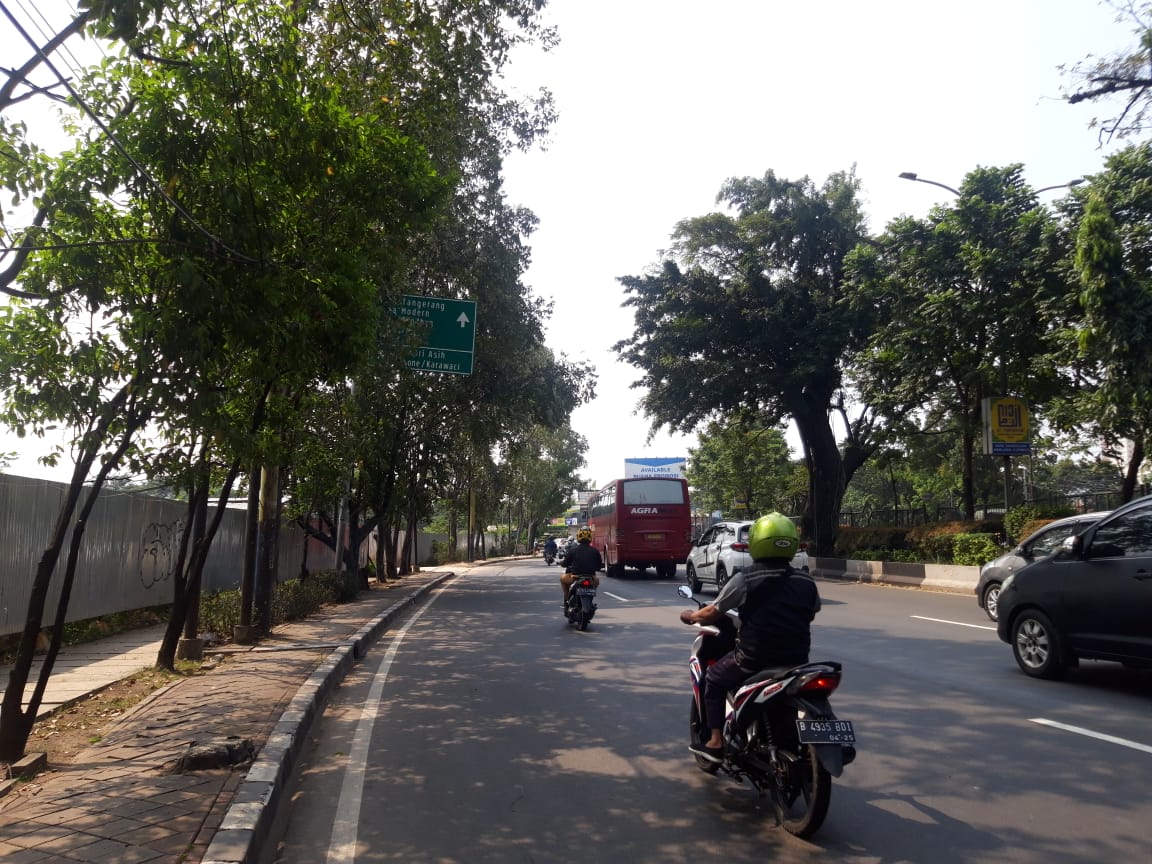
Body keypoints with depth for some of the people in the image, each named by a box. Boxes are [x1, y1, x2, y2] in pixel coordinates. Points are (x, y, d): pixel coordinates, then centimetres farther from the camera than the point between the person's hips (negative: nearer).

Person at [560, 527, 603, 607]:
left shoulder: (573, 549, -6)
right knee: (597, 579, 37)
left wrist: (561, 561, 24)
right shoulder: (595, 551, -1)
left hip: (575, 578, -2)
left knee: (562, 578, 29)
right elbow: (600, 566, 6)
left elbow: (565, 563, 1)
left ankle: (567, 600, 24)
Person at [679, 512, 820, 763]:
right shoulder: (806, 582, 3)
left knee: (713, 679, 19)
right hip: (796, 659, 5)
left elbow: (712, 614, -5)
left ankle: (716, 742, 15)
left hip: (754, 658, -4)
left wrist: (690, 616, 15)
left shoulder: (744, 579, -11)